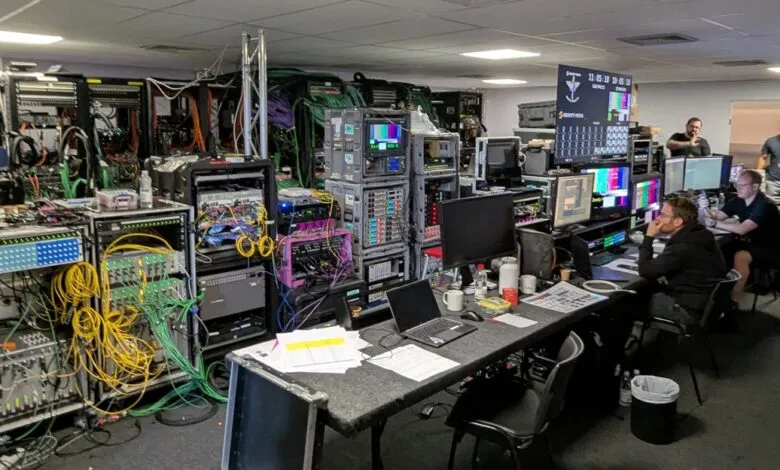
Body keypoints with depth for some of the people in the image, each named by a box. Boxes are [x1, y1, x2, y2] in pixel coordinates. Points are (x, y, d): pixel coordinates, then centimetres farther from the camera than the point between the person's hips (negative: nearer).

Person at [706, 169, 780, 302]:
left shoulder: (765, 206, -24)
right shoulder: (738, 201, 0)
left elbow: (741, 229, -34)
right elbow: (717, 216, -5)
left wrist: (714, 224, -32)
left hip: (769, 248, -8)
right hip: (750, 242, 8)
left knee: (740, 256, -34)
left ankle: (733, 300, -25)